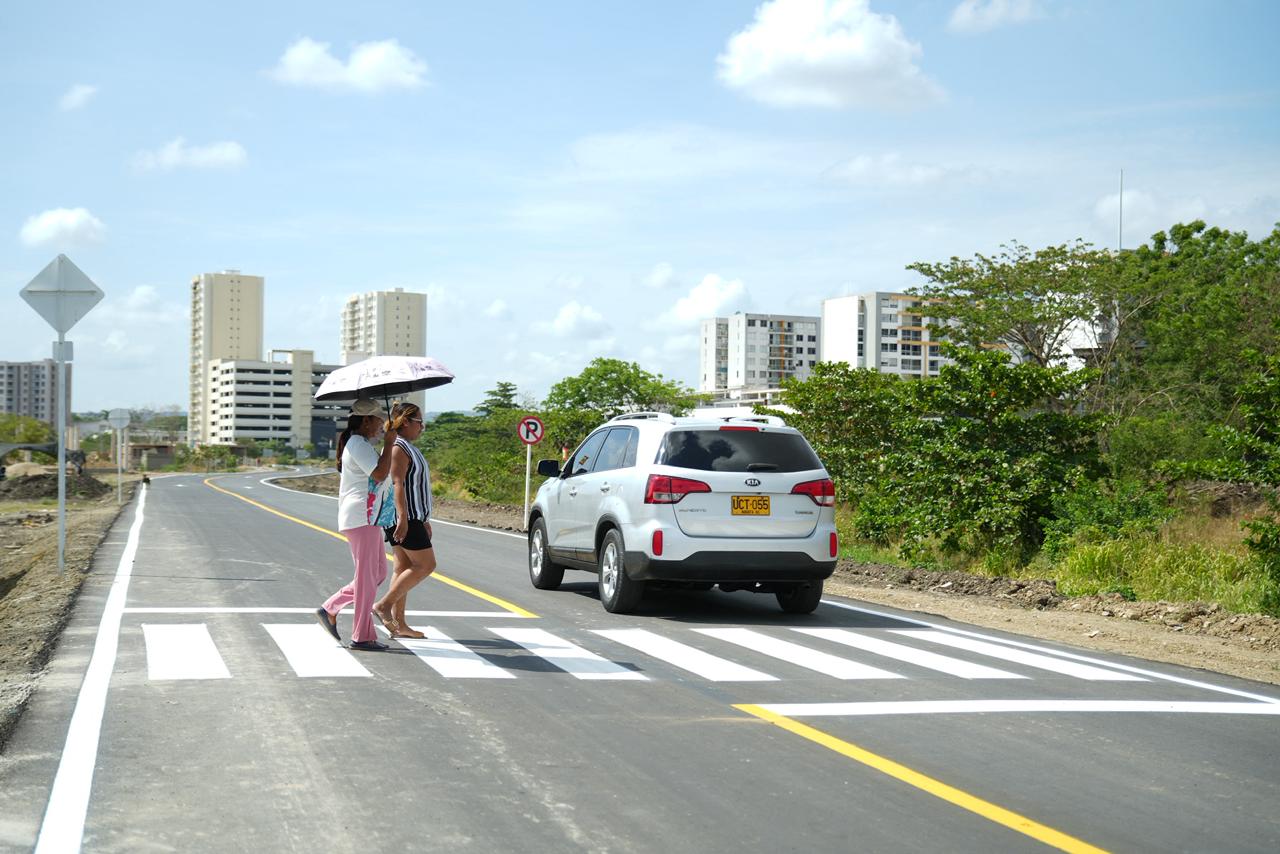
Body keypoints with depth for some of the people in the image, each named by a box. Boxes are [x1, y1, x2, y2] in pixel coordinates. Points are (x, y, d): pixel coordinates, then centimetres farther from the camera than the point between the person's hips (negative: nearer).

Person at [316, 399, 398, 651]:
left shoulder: (358, 444, 20)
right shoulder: (358, 445, -14)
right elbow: (380, 473, -23)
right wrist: (388, 444, -16)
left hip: (367, 519, 11)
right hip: (361, 517, -11)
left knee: (378, 573, 14)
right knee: (367, 577, -5)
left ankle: (330, 609, 16)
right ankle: (362, 637, 1)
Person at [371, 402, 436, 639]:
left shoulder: (408, 448, 19)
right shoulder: (398, 447, -13)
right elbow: (397, 484, -21)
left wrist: (424, 520, 25)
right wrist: (403, 518, -27)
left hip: (412, 517, 10)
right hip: (404, 518, -10)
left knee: (403, 568, 8)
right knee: (425, 564, -9)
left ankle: (398, 623, 8)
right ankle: (384, 605, -8)